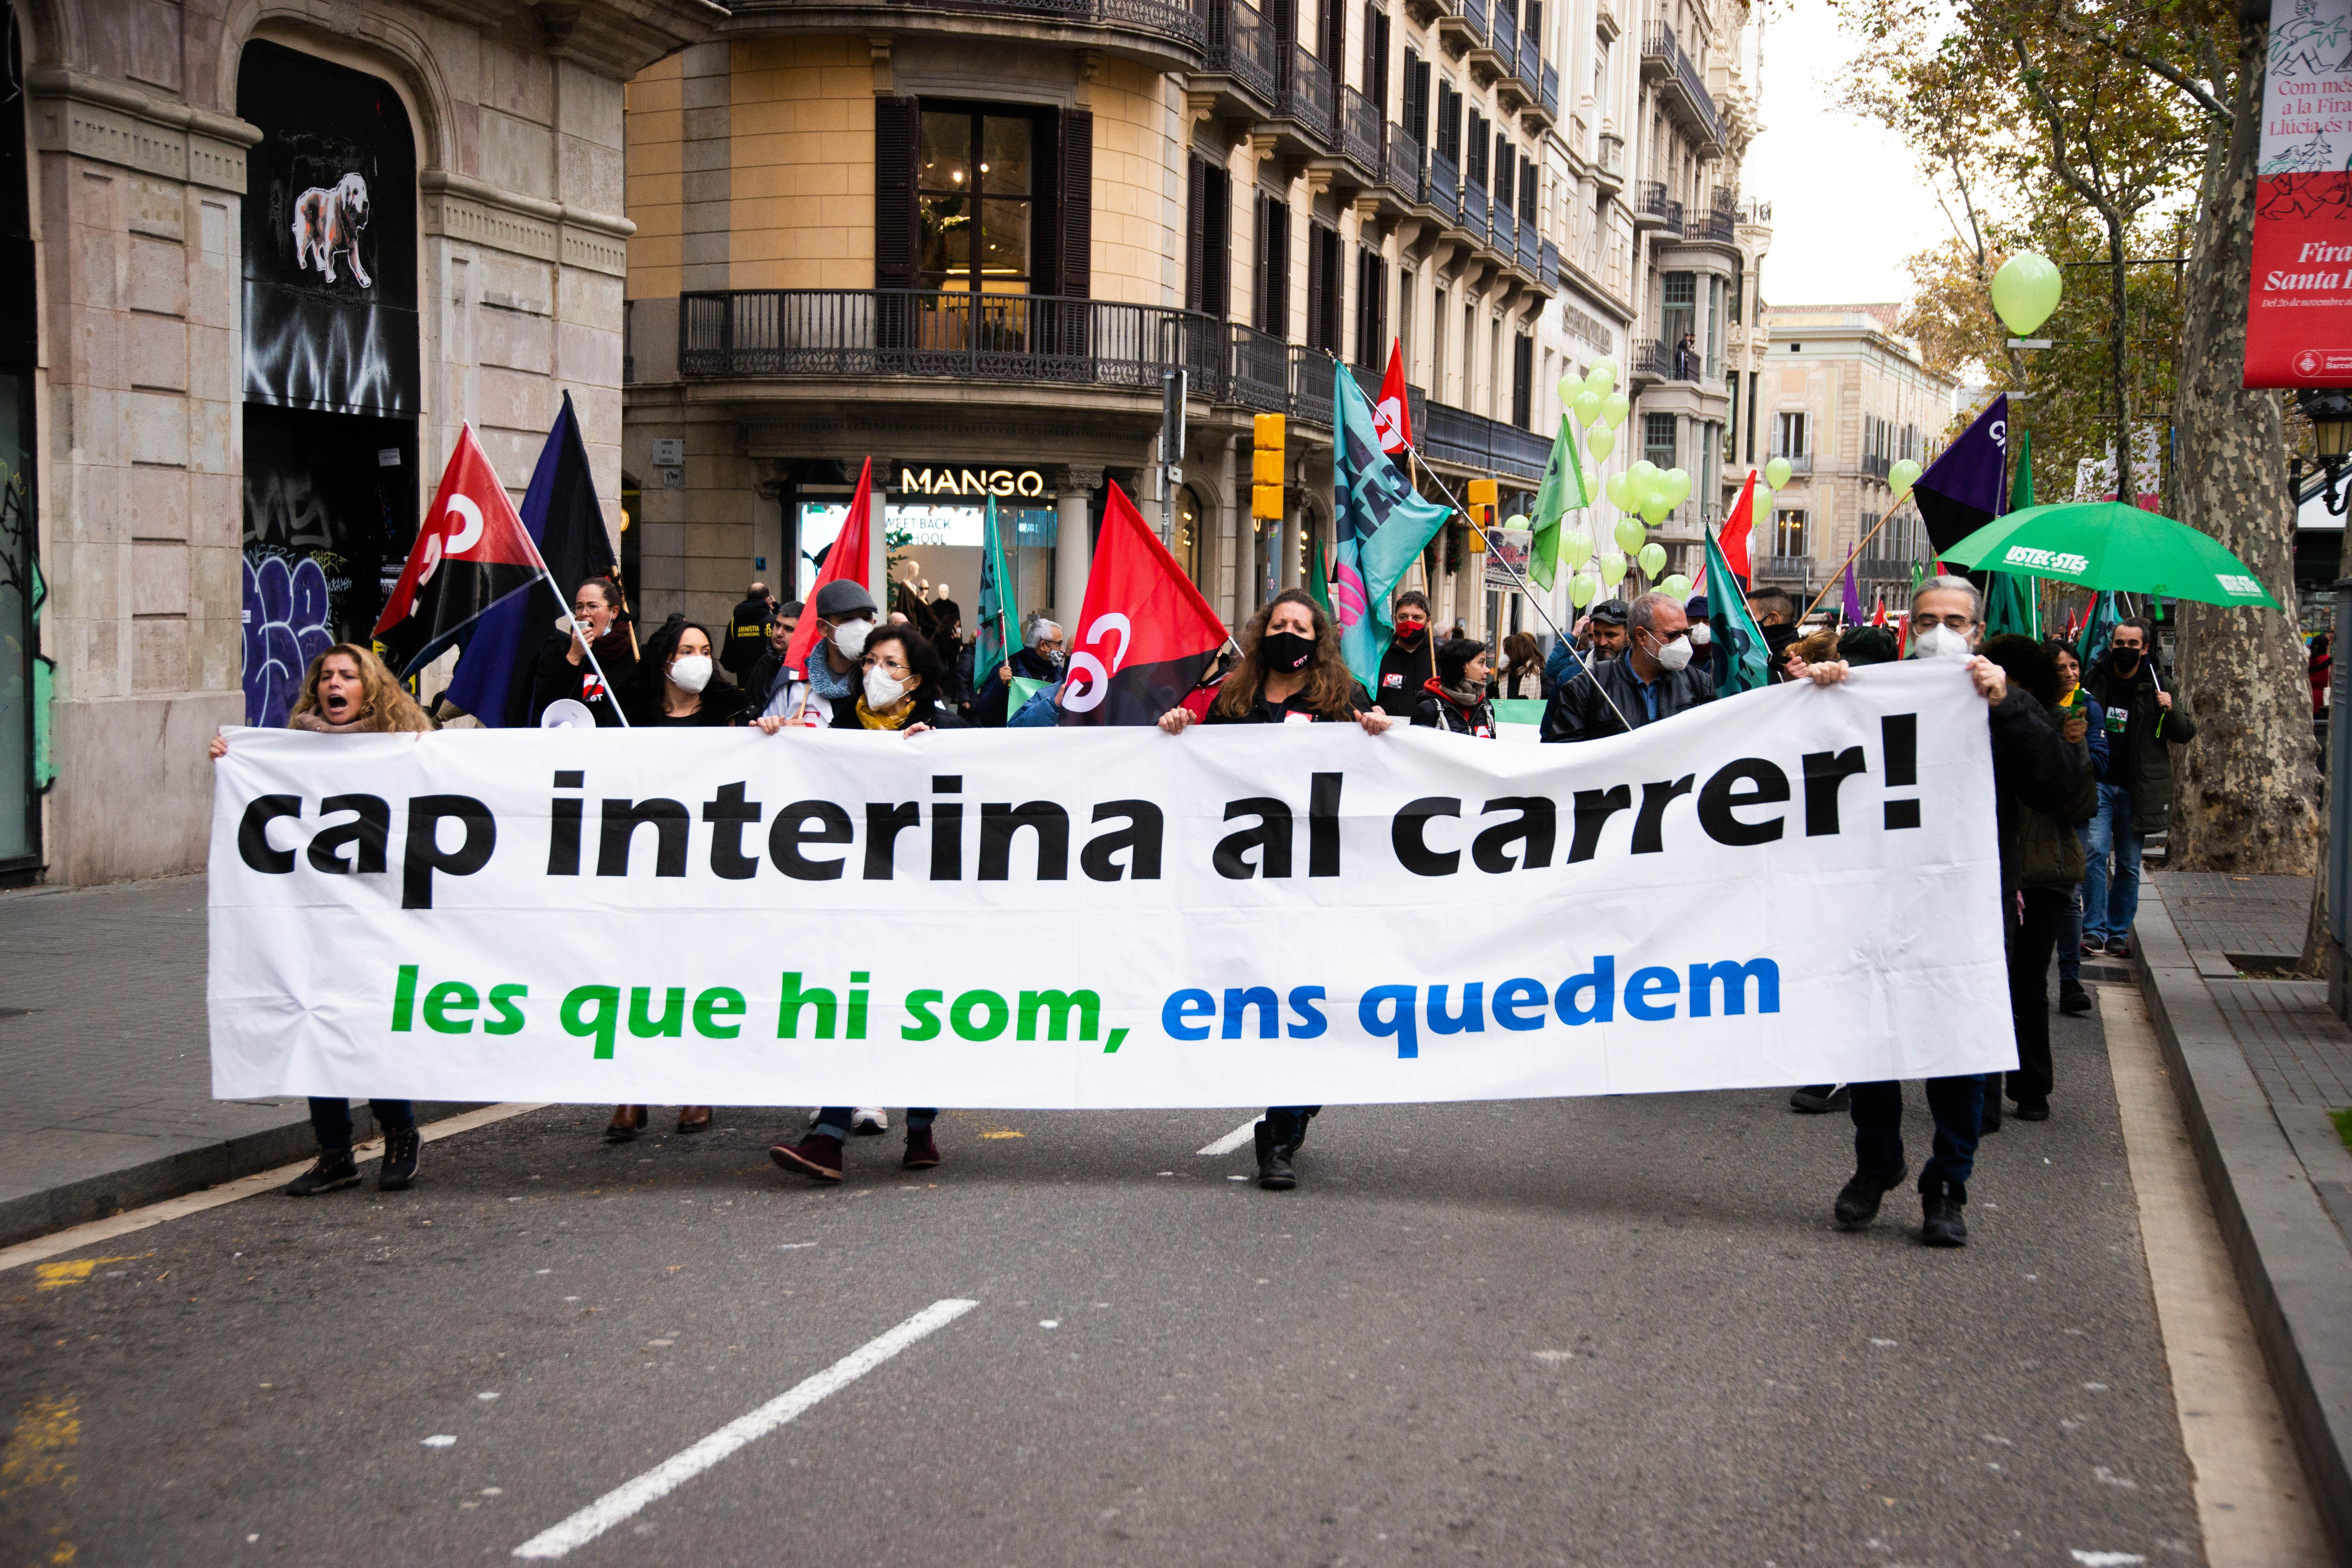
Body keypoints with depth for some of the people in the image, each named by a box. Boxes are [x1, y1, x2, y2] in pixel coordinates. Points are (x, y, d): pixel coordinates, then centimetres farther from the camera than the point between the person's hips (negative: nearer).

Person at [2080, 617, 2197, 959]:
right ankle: (2094, 929, -10)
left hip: (2136, 788, 0)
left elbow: (2186, 734, 6)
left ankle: (2119, 932, 14)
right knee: (2095, 852, -13)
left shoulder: (2155, 688, 4)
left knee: (2129, 864, 5)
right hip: (2098, 784, 0)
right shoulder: (2093, 680, 6)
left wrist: (2171, 711, -14)